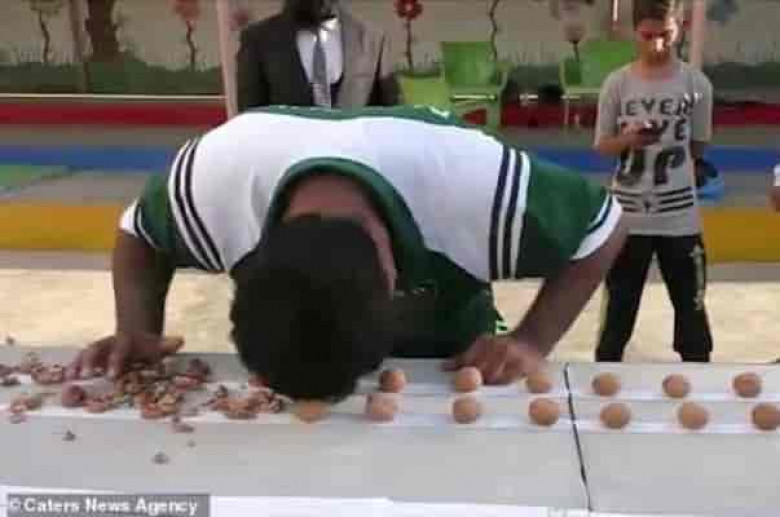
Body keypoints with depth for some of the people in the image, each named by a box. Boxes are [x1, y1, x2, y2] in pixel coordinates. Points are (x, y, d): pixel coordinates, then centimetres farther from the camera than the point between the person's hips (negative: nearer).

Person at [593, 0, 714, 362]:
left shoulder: (697, 84, -2)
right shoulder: (617, 83, -3)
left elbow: (698, 146, 9)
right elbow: (602, 145, 0)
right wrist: (628, 140, -17)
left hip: (680, 215, 1)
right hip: (628, 214, 0)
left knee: (691, 305, 11)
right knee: (620, 304, 11)